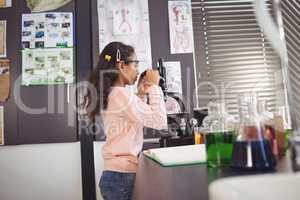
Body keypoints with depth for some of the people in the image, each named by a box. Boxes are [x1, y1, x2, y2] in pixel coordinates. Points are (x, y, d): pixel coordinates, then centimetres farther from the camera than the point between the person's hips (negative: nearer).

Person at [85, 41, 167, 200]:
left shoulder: (110, 95, 9)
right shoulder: (121, 94, -19)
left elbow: (135, 119, 19)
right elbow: (160, 121, -18)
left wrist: (141, 94, 11)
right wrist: (154, 86, -9)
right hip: (123, 176, -9)